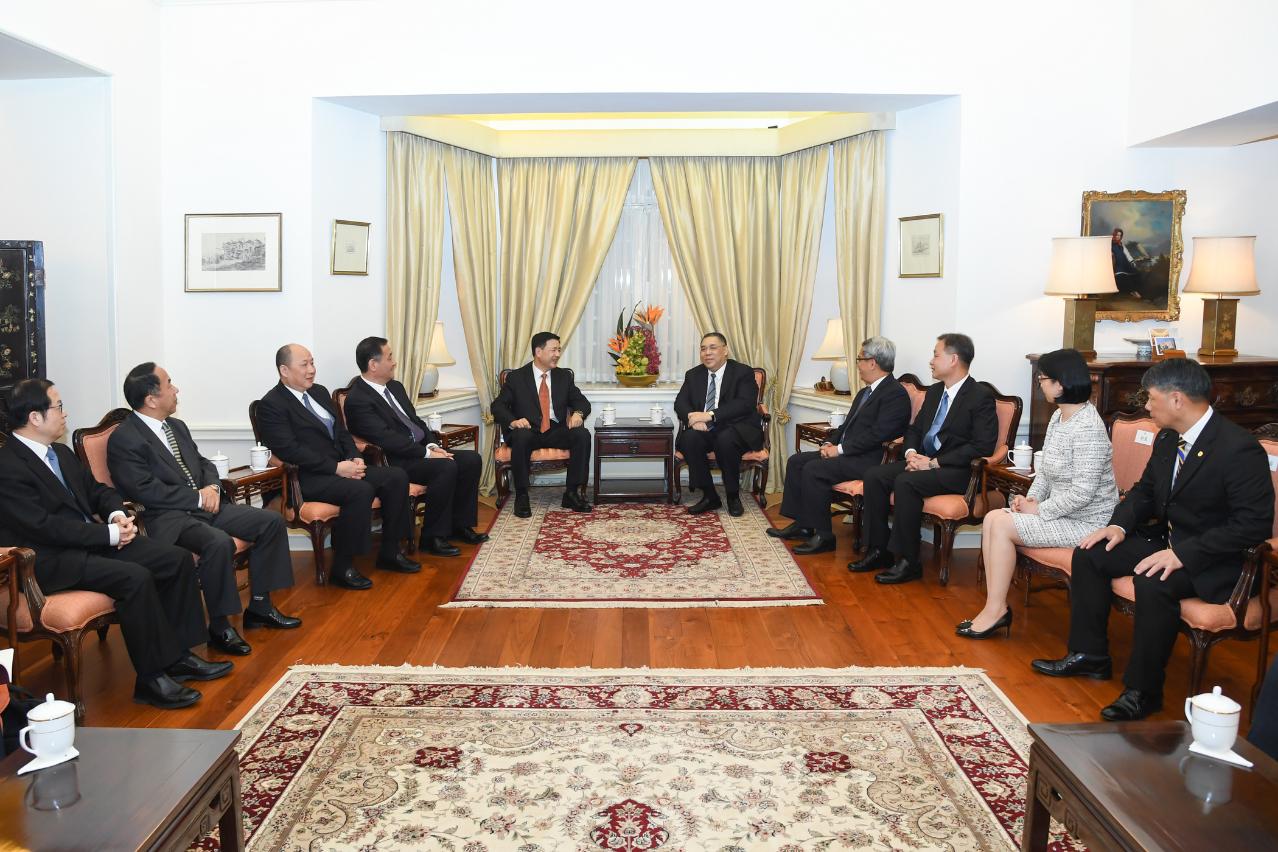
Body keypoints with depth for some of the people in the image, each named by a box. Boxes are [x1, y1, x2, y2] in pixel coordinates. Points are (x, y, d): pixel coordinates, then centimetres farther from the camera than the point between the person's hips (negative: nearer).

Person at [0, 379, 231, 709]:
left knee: (178, 559, -6)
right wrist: (109, 534, -20)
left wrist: (118, 515, -2)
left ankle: (177, 655, 1)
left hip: (94, 540, 9)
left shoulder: (61, 453, 14)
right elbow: (44, 526, -22)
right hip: (52, 560, -9)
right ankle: (152, 678, -20)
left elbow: (96, 489, 21)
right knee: (135, 577, -31)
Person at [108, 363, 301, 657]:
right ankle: (219, 627, -17)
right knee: (219, 542, -35)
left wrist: (212, 487, -1)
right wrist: (198, 498, -15)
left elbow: (203, 464, 22)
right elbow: (146, 491, -18)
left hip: (205, 506, 9)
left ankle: (259, 607, 6)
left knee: (271, 521, -4)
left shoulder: (177, 426, 16)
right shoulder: (123, 440, -10)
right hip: (169, 518, -9)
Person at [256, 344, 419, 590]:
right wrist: (336, 467, -21)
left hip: (343, 466, 8)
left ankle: (389, 552, 3)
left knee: (396, 477, -9)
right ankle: (342, 567, -19)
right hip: (309, 478, -8)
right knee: (361, 491, -32)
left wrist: (355, 458, -1)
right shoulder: (271, 404, -8)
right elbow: (289, 449, -18)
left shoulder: (320, 392, 17)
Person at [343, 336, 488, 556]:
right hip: (396, 462, -9)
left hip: (422, 451, 9)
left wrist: (432, 444, 0)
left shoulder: (395, 387, 15)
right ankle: (432, 537, -17)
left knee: (472, 459, -5)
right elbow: (387, 439, -21)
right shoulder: (357, 400, -14)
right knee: (446, 467, -30)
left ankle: (459, 524, 4)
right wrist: (426, 452, -20)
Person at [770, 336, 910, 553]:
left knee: (813, 469, -25)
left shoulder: (896, 394, -13)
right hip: (845, 452, 10)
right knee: (796, 461, 2)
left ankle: (823, 536, -16)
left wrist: (840, 449, -18)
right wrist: (830, 443, 3)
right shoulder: (864, 392, 19)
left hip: (868, 460, -10)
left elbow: (877, 435, -22)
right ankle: (802, 524, 5)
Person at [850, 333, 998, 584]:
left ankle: (908, 562, -23)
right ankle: (878, 551, -7)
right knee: (874, 476, -12)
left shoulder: (981, 396, -10)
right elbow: (915, 429, 23)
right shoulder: (934, 392, 16)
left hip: (956, 470, -8)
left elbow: (983, 446, -18)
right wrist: (911, 452, -1)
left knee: (906, 482, -32)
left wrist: (934, 462, -20)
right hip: (923, 460, 8)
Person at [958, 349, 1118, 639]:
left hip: (1085, 522, -9)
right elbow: (1046, 470, 15)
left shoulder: (1088, 429, -23)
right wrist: (1031, 497, -1)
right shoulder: (1059, 416, 8)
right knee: (992, 518, -5)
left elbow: (1082, 492, -27)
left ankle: (996, 609, -5)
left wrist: (1039, 510, -18)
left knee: (1002, 525, -18)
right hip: (1062, 511, 9)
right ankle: (995, 607, -6)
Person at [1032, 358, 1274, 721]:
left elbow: (1255, 524, -25)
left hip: (1213, 559, -9)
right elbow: (1145, 490, 17)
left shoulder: (1239, 449, -22)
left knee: (1154, 583, -34)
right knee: (1089, 554, -2)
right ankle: (1089, 655, 10)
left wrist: (1183, 553, -30)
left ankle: (1142, 691, -17)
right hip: (1166, 539, 9)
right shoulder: (1168, 439, 3)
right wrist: (1120, 525, -3)